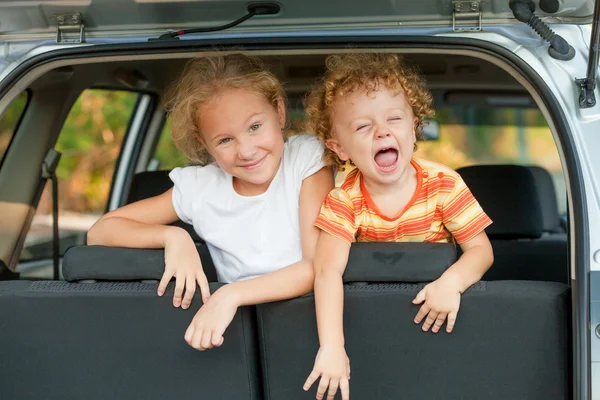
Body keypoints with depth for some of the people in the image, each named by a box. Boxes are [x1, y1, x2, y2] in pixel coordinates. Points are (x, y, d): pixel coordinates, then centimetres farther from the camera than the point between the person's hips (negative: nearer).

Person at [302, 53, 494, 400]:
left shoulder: (444, 185, -11)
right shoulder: (345, 202, -15)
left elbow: (481, 249, -8)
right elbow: (328, 270, -26)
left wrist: (451, 282, -31)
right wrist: (331, 348, -39)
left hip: (435, 306, 2)